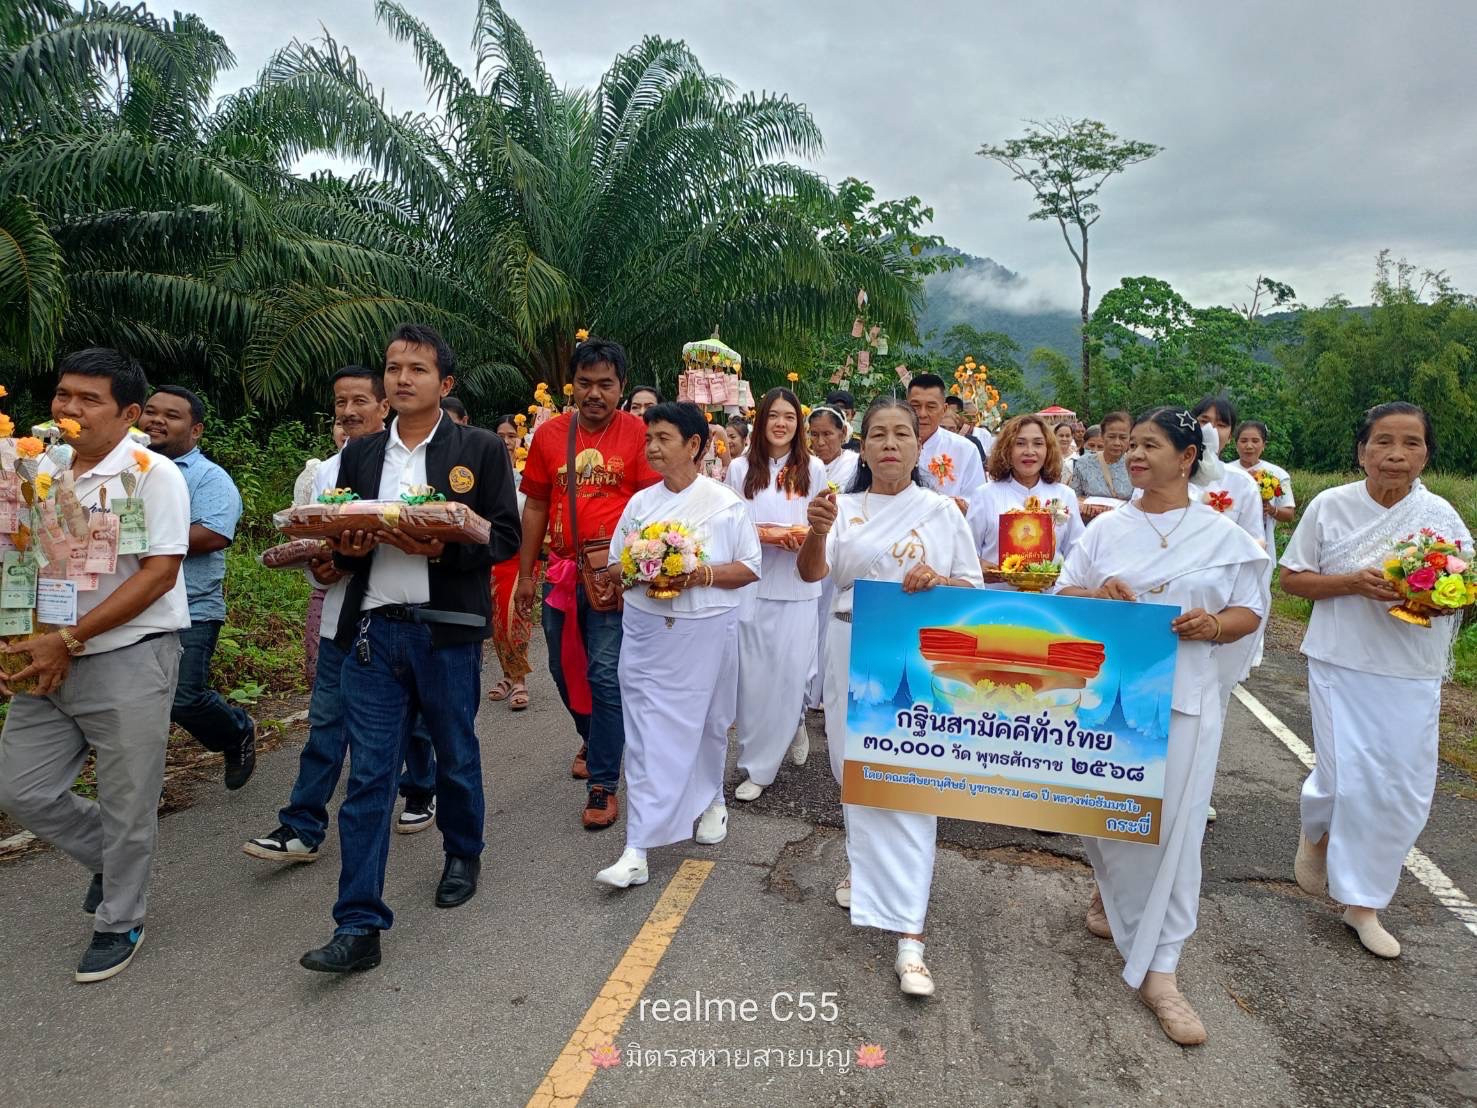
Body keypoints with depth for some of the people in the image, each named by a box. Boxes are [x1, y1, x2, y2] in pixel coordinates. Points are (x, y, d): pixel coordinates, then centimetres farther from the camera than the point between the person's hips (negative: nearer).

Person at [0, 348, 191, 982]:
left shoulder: (151, 473, -10)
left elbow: (159, 573, -16)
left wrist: (68, 639, -19)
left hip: (130, 658, -6)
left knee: (127, 806, 4)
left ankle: (119, 924, 25)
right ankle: (110, 860, 36)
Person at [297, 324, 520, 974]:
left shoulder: (481, 450, 0)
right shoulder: (359, 454, 11)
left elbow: (504, 537, -4)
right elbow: (341, 542, 15)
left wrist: (443, 547, -21)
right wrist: (348, 547, -8)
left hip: (448, 631, -2)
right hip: (372, 629, 2)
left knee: (456, 758, 15)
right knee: (368, 776, 1)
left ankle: (463, 856, 42)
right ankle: (359, 925, 7)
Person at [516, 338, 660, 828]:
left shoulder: (638, 434, -7)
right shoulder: (549, 434, 4)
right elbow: (536, 506, 10)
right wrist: (525, 575, 9)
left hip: (615, 575, -5)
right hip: (561, 572, 5)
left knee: (605, 675, -5)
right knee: (564, 669, 17)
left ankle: (603, 783, 8)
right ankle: (594, 737, 45)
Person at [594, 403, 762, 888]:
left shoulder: (725, 503, -3)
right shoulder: (640, 503, 6)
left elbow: (750, 568, -2)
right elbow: (614, 564, 11)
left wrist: (702, 574, -17)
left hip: (706, 630, -2)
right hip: (645, 630, 2)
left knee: (706, 724, 12)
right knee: (647, 734, -1)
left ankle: (710, 800, 40)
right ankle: (637, 849, 2)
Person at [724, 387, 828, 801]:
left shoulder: (812, 468, 4)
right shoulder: (740, 468, 5)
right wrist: (768, 534, -11)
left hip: (797, 584, 0)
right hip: (751, 581, 1)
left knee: (791, 670, -3)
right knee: (753, 673, 3)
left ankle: (794, 724, 23)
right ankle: (754, 764, 17)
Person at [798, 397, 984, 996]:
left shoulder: (941, 510, 1)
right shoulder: (844, 508, 4)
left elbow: (974, 587, 3)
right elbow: (812, 573, -11)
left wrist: (937, 581, -19)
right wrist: (816, 532, -32)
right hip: (850, 653, 3)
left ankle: (908, 933, -5)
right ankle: (864, 867, 41)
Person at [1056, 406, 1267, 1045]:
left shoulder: (1222, 535, 2)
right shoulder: (1107, 528, 5)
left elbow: (1250, 613, 6)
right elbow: (1062, 595, 7)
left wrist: (1216, 624, -16)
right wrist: (1096, 595, -15)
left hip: (1184, 697, -1)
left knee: (1173, 825, -3)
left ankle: (1157, 971, 7)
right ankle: (1114, 892, 44)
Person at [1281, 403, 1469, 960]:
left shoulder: (1440, 515, 0)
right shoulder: (1330, 506, -5)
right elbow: (1292, 579, -1)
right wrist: (1353, 583, -17)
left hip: (1413, 673, 3)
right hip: (1342, 665, -2)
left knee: (1404, 792, 4)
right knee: (1348, 780, -6)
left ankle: (1362, 904, 23)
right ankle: (1317, 831, 32)